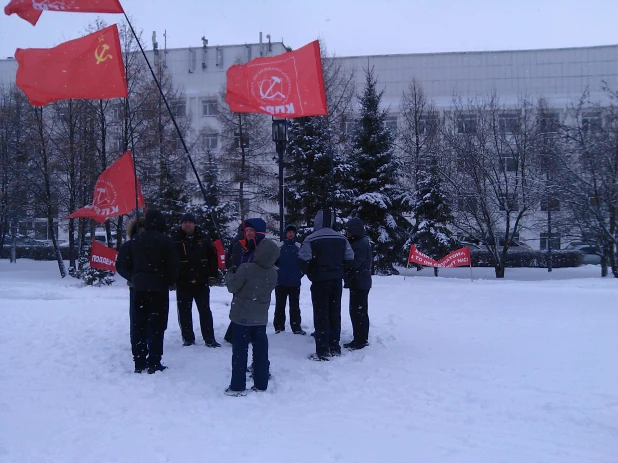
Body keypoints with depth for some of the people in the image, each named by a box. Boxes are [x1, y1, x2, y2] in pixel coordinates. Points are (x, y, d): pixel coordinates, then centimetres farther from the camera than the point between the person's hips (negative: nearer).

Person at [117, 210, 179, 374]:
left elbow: (127, 264, 8)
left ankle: (139, 363, 14)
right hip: (159, 288, -5)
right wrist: (169, 281, 6)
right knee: (157, 326, 0)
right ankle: (154, 363, -1)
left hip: (139, 288, 5)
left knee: (139, 326, 10)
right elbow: (173, 265, -10)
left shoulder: (135, 240, 5)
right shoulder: (165, 241, -10)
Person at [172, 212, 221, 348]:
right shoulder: (175, 239, -2)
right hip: (183, 282, -1)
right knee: (184, 311, 7)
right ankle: (188, 338, 18)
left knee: (205, 311, 5)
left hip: (201, 281, 1)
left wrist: (212, 276, 1)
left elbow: (213, 257, 7)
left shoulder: (203, 238, 2)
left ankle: (209, 338, 10)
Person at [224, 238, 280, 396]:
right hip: (261, 317, 4)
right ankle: (261, 384, 16)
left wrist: (229, 275, 7)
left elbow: (233, 287, -13)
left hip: (242, 316, -4)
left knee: (239, 351, 3)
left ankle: (237, 386, 5)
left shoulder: (245, 269, -21)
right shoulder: (273, 273, -4)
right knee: (261, 350, 11)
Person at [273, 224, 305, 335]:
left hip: (295, 282, 2)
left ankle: (296, 327, 12)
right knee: (280, 305, 5)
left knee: (295, 305, 7)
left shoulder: (299, 247, 4)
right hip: (281, 282, -1)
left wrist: (300, 273, 3)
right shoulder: (279, 246, -2)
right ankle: (279, 327, 11)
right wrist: (277, 271, -4)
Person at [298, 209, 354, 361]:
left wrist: (308, 272, 3)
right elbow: (349, 258, 6)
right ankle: (334, 347, 22)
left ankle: (322, 351, -2)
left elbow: (303, 260, -17)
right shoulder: (341, 238, 4)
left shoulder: (311, 239, -14)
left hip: (320, 280, -5)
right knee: (335, 313, 14)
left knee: (321, 315, -1)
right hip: (337, 280, 5)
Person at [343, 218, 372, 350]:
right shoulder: (356, 242, 15)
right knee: (355, 311, 14)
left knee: (359, 311, -5)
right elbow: (352, 261, 17)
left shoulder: (362, 244, -16)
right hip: (357, 283, 10)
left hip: (360, 283, -10)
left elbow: (354, 263, -23)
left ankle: (361, 340, 0)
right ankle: (358, 339, 21)